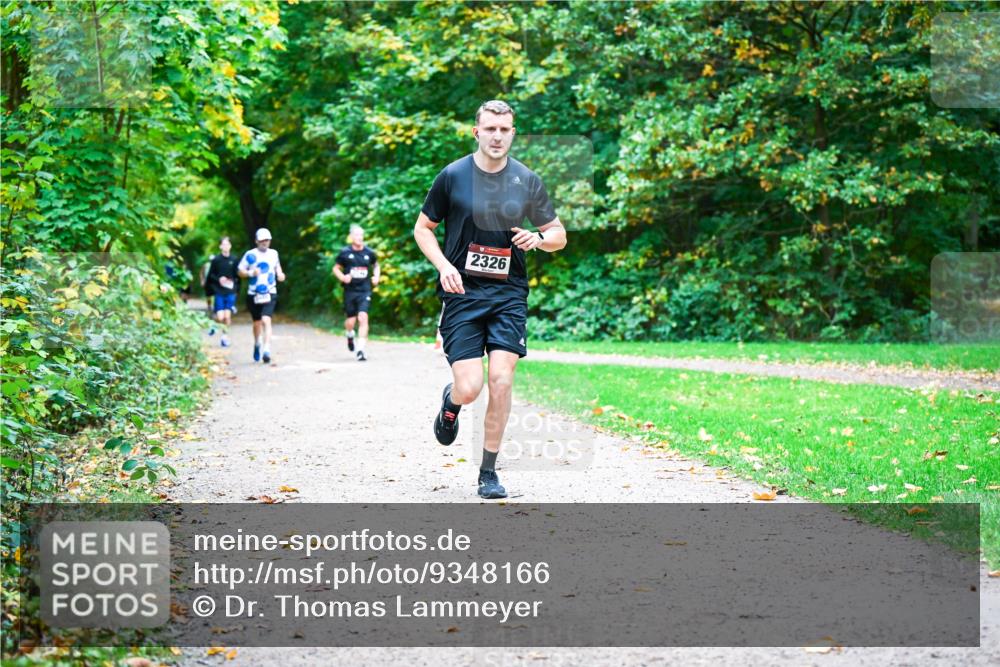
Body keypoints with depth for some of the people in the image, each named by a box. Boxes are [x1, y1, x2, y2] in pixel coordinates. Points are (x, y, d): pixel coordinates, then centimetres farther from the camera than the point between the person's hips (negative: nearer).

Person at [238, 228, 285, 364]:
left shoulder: (273, 254, 7)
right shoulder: (250, 255, -2)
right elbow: (240, 271, 2)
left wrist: (280, 274, 6)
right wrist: (251, 273, -17)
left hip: (270, 293, 0)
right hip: (254, 295, 0)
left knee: (266, 320, -18)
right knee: (257, 322, 12)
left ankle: (266, 350, -24)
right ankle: (257, 344, 40)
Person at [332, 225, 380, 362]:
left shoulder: (369, 253, 4)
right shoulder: (345, 252, -1)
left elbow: (376, 265, 22)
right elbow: (336, 268, 9)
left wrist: (376, 277, 4)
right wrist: (342, 277, -10)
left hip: (365, 290, 0)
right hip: (350, 290, 0)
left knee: (363, 317, -15)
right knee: (351, 321, 3)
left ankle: (360, 349, -13)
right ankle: (350, 336, 41)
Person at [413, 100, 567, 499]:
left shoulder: (527, 181, 4)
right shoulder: (453, 176, -1)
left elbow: (559, 235, 13)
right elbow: (422, 228, 8)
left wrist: (538, 239, -10)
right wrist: (443, 266, -9)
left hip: (508, 294, 1)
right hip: (461, 292, -1)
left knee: (501, 380, -11)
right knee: (470, 388, -10)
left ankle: (488, 473, 4)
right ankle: (450, 402, 30)